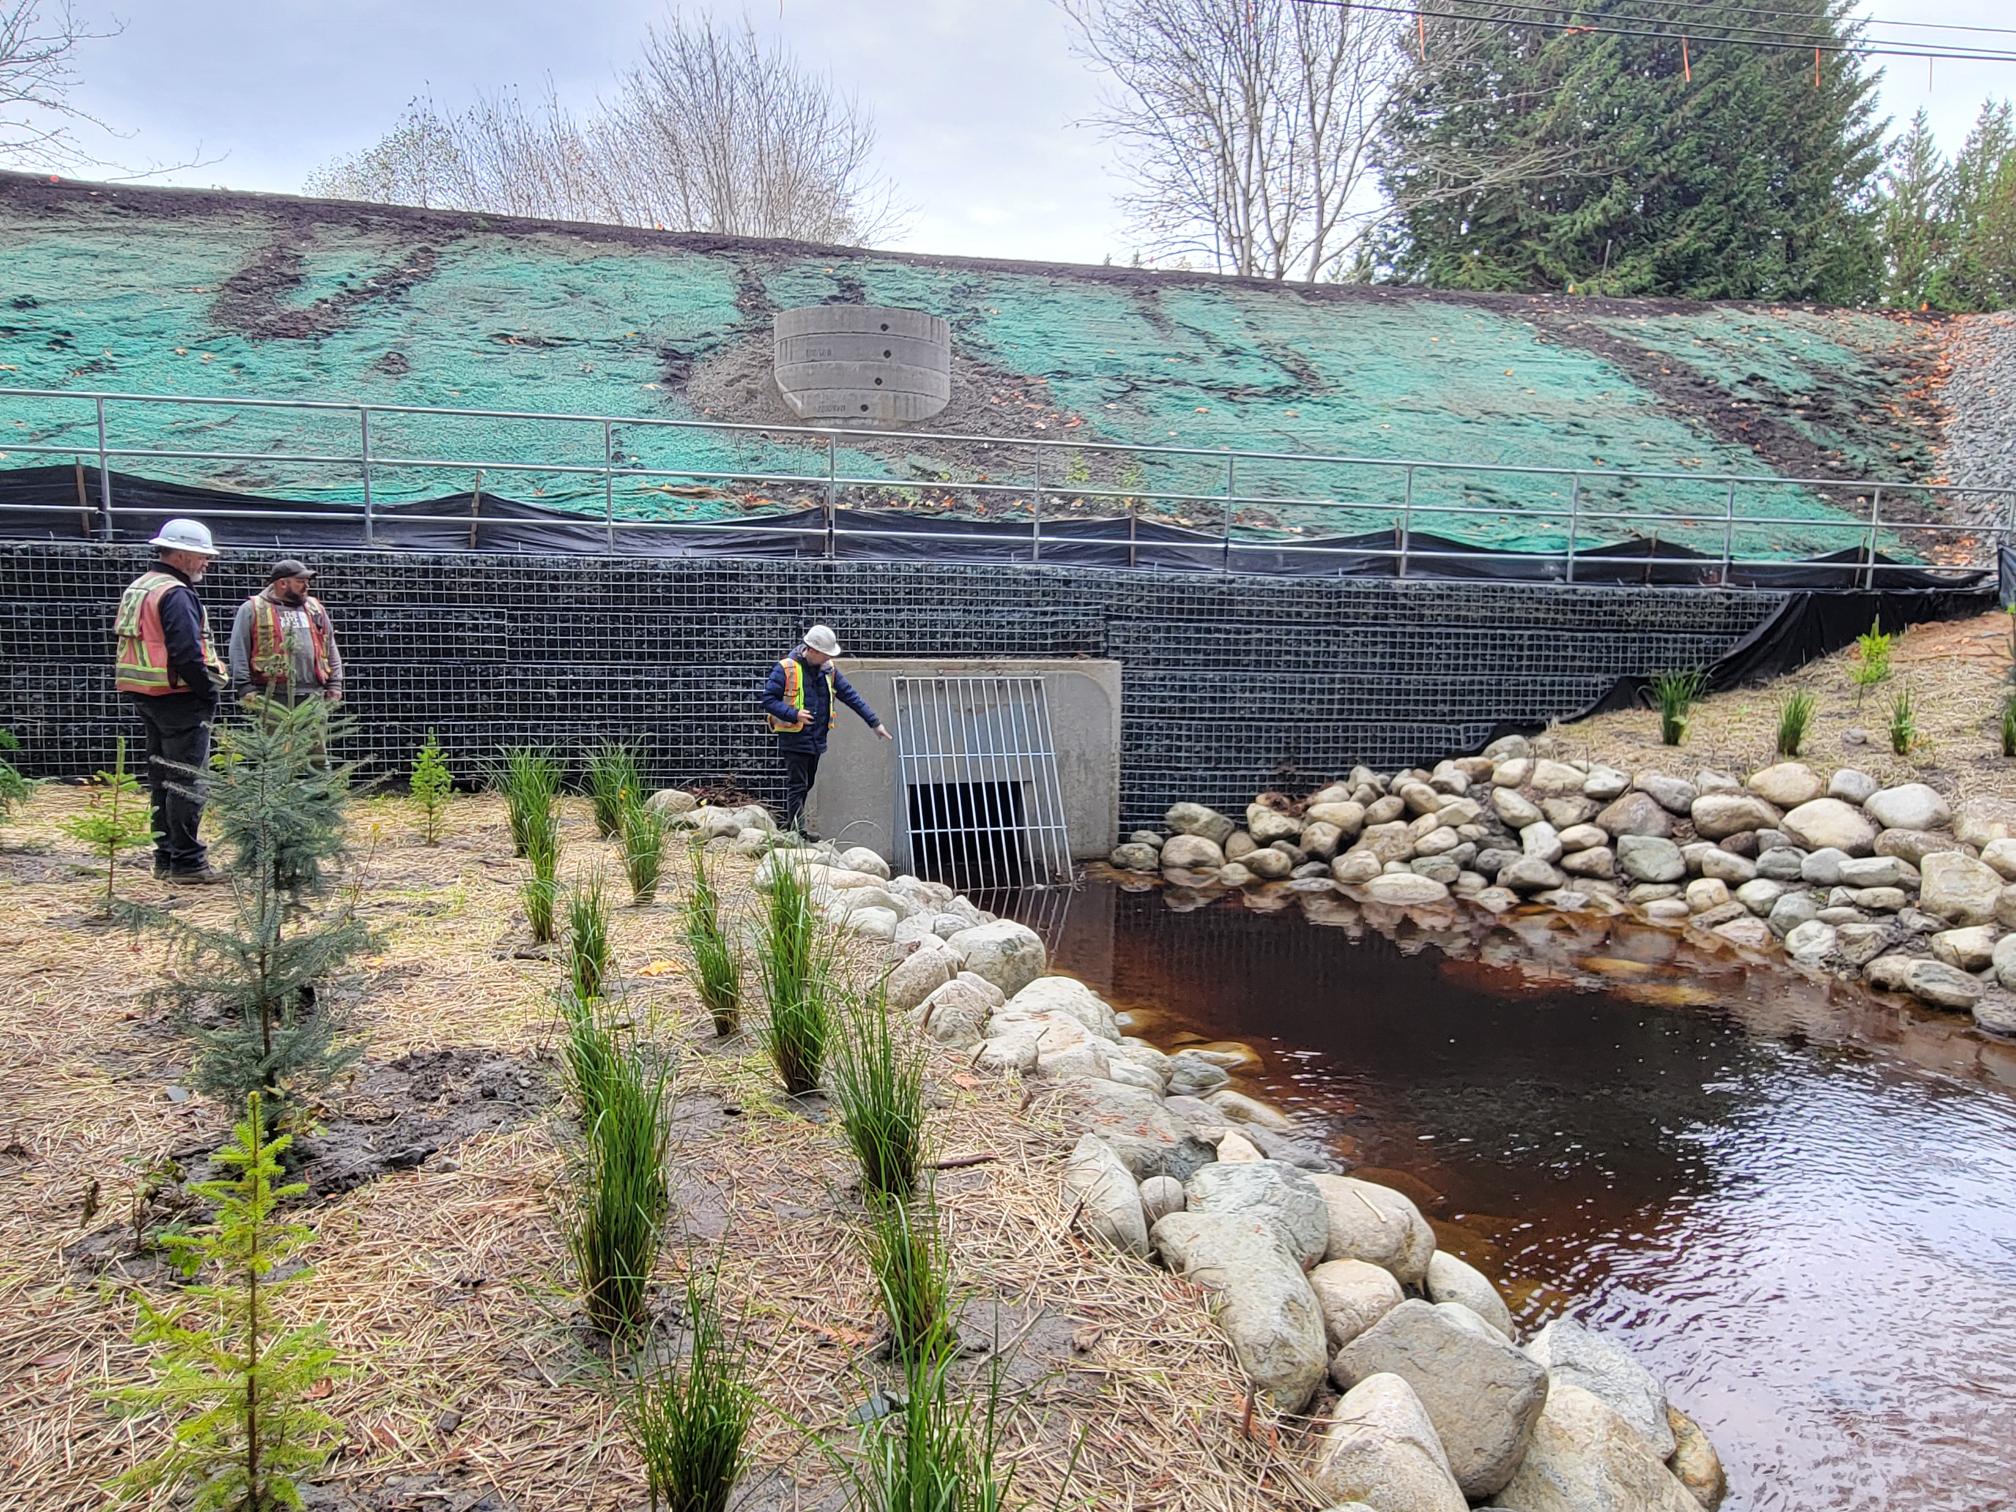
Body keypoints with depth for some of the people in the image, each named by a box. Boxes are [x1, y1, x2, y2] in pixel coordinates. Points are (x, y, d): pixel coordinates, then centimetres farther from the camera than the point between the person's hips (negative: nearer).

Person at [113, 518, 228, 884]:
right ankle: (186, 861, -3)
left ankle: (166, 855, 22)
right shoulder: (176, 594, -15)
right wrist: (209, 692, -13)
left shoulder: (137, 588, 16)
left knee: (161, 777, 15)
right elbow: (187, 653, -23)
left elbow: (131, 642, 18)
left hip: (145, 697, 10)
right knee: (186, 779, -5)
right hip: (179, 698, -10)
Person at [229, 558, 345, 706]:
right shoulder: (253, 609, 5)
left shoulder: (315, 608, 19)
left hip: (313, 696, 4)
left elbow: (331, 648, 19)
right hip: (272, 696, -4)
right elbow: (239, 651, -1)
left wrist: (335, 685, 11)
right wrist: (245, 688, -9)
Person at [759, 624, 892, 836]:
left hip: (817, 739, 7)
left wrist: (874, 723, 6)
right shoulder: (786, 669, -12)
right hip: (794, 739, -6)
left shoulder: (828, 670, 6)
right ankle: (798, 832, -7)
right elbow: (768, 699, -11)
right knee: (797, 786, -7)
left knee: (806, 786, 15)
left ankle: (789, 825, 27)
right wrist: (794, 714, -24)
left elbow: (851, 696, 9)